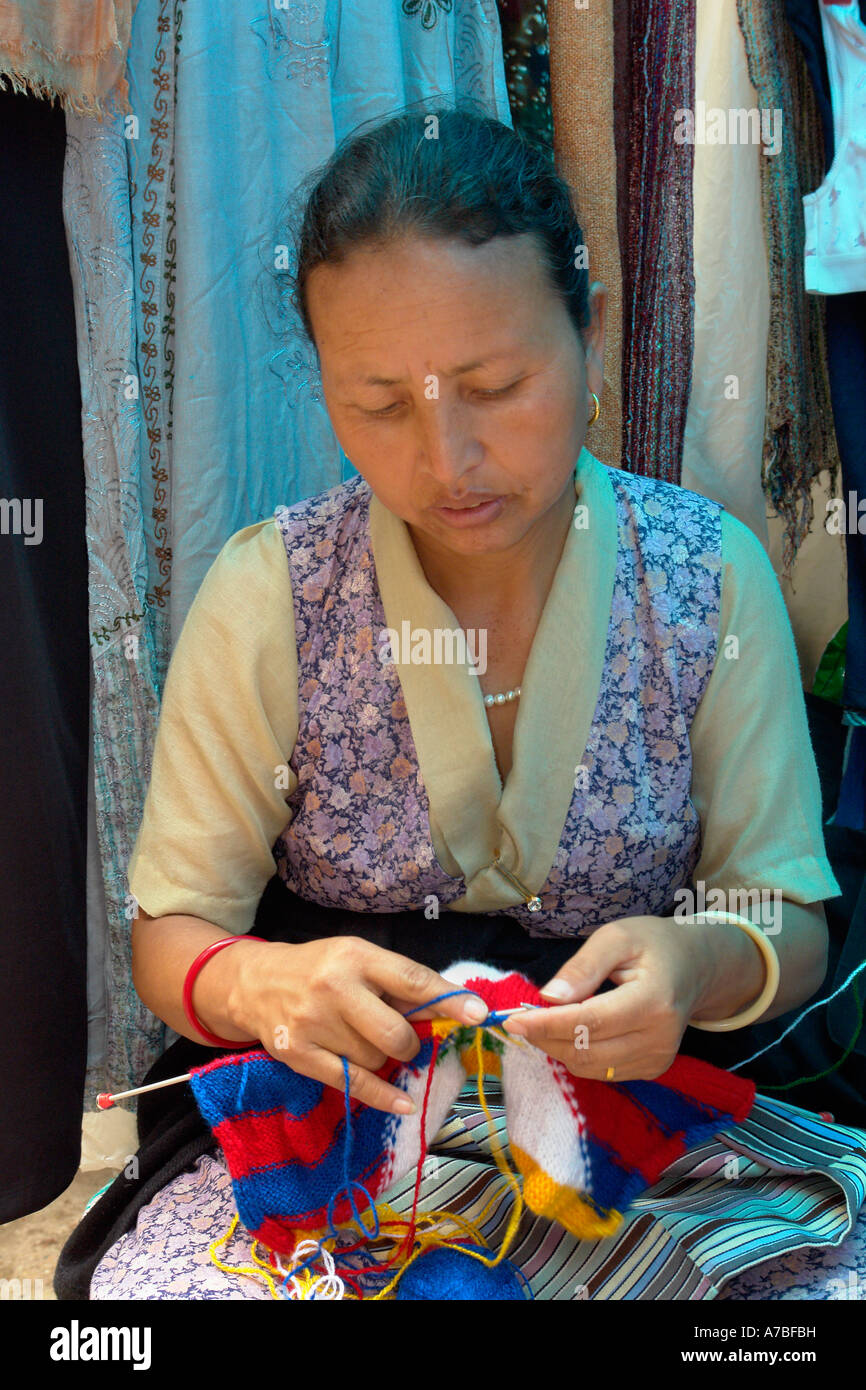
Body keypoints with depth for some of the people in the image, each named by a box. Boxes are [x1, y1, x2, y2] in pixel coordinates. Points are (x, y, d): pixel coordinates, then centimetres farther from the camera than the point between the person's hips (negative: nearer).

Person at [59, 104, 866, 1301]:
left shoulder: (710, 576, -7)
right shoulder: (267, 593, -9)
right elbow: (171, 933, -4)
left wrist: (702, 963, -26)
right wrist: (256, 982, -27)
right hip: (340, 1114, 0)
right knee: (146, 1287, -28)